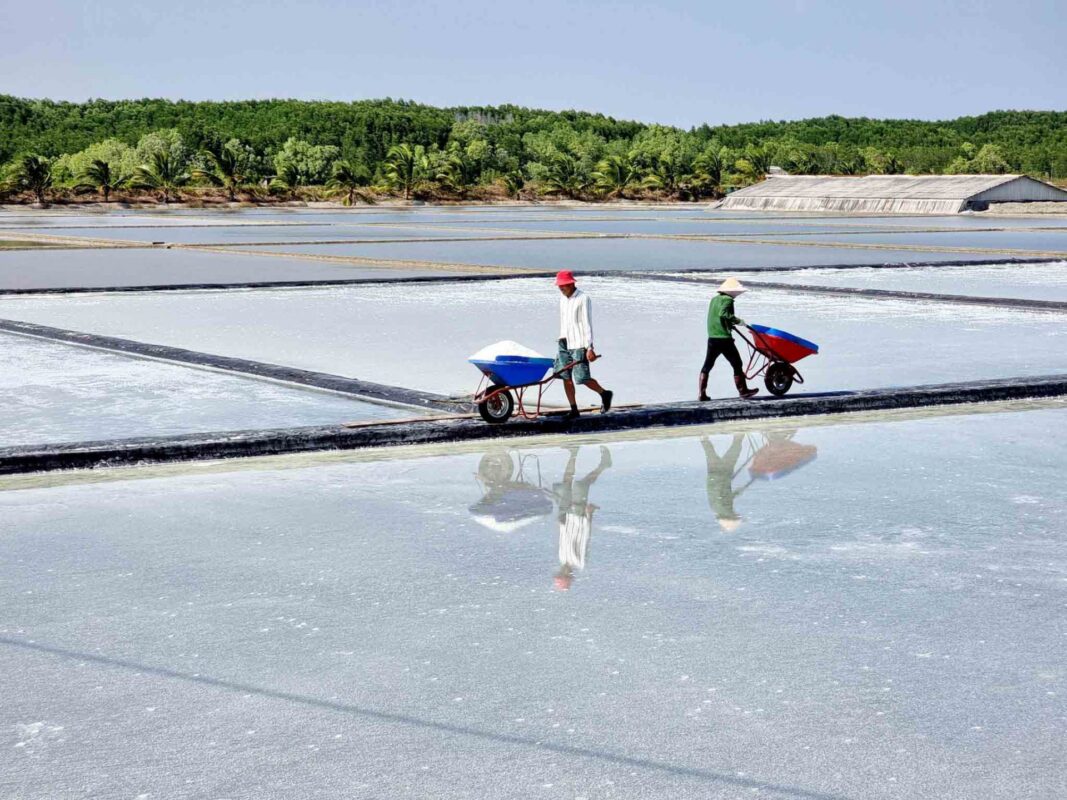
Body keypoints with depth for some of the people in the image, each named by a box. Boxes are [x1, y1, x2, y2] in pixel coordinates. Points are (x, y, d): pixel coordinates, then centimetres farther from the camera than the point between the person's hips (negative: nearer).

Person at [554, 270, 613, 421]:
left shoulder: (583, 299, -11)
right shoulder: (563, 299, 13)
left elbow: (587, 324, -15)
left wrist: (589, 348, -19)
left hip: (579, 345, -7)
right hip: (565, 343, 7)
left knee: (582, 378, -7)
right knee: (565, 376, 2)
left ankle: (604, 394, 18)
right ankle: (573, 410, 7)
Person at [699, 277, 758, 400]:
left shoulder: (714, 299, 16)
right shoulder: (727, 300, -9)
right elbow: (723, 314, -25)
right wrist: (737, 320, -17)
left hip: (712, 338, 7)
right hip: (724, 338, -7)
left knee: (707, 366, 9)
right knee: (737, 364, 7)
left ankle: (701, 394, 3)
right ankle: (743, 390, 13)